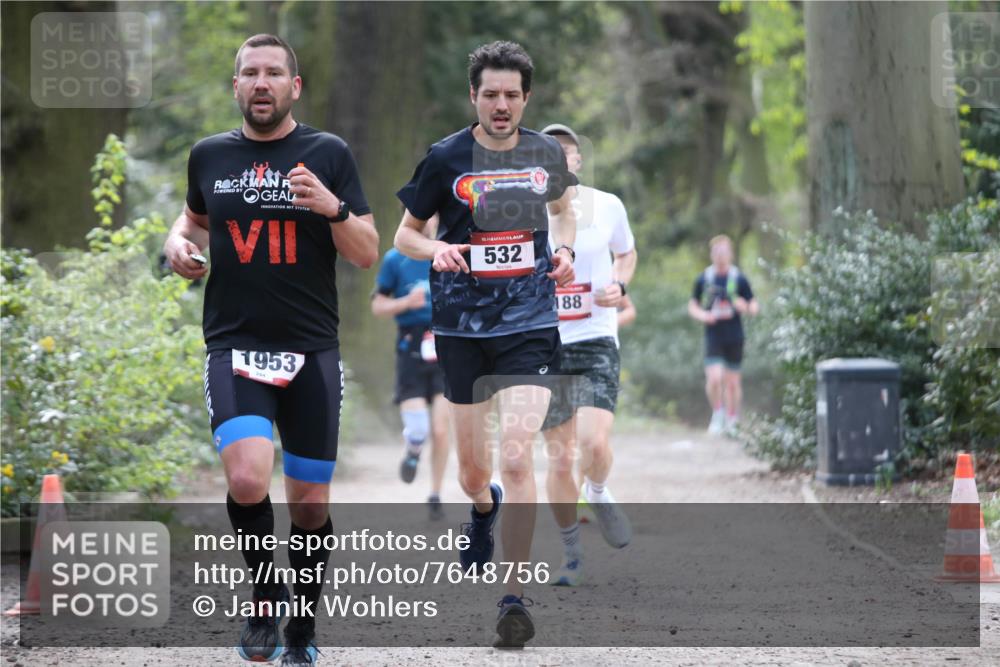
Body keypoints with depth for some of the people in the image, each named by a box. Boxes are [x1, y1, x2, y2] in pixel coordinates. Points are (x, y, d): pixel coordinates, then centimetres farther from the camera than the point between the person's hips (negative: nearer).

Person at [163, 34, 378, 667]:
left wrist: (333, 209, -17)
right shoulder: (209, 155, 8)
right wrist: (179, 243, 7)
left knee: (310, 503, 5)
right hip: (235, 347, 0)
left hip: (312, 351, 0)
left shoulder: (328, 153, 2)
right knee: (247, 479, -23)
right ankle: (265, 594, 2)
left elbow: (368, 254, 1)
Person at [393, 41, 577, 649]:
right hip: (462, 325, 1)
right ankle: (484, 508, 51)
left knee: (516, 456, -18)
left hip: (529, 324, 0)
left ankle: (516, 598, -13)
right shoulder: (446, 158, -4)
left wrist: (564, 248, 4)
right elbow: (405, 233, 5)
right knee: (472, 471, 11)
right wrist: (435, 250, -17)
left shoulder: (546, 153, 3)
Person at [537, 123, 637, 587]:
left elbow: (626, 253, 20)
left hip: (596, 343, 0)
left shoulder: (606, 206, 2)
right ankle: (571, 556, 19)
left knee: (594, 444, -21)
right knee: (559, 459, 1)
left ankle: (598, 494, 14)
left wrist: (619, 285, 0)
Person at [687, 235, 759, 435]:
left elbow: (754, 307, 5)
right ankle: (718, 414, 6)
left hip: (734, 337, 0)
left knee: (732, 381, 5)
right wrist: (703, 315, -8)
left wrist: (745, 307, -18)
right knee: (714, 377, -14)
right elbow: (692, 306, 13)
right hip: (713, 335, 0)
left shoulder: (739, 279, 1)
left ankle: (732, 418, 21)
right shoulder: (703, 279, 4)